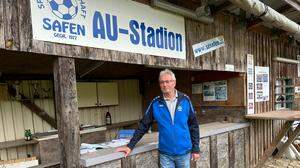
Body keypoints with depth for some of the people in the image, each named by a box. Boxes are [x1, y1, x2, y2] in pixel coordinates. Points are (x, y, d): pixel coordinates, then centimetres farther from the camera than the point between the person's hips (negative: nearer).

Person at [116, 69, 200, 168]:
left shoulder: (185, 100, -6)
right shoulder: (156, 103, -5)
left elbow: (193, 125, -1)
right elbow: (143, 125, -3)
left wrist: (196, 149, 0)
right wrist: (130, 146, -5)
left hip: (184, 152, 1)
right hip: (165, 153, 0)